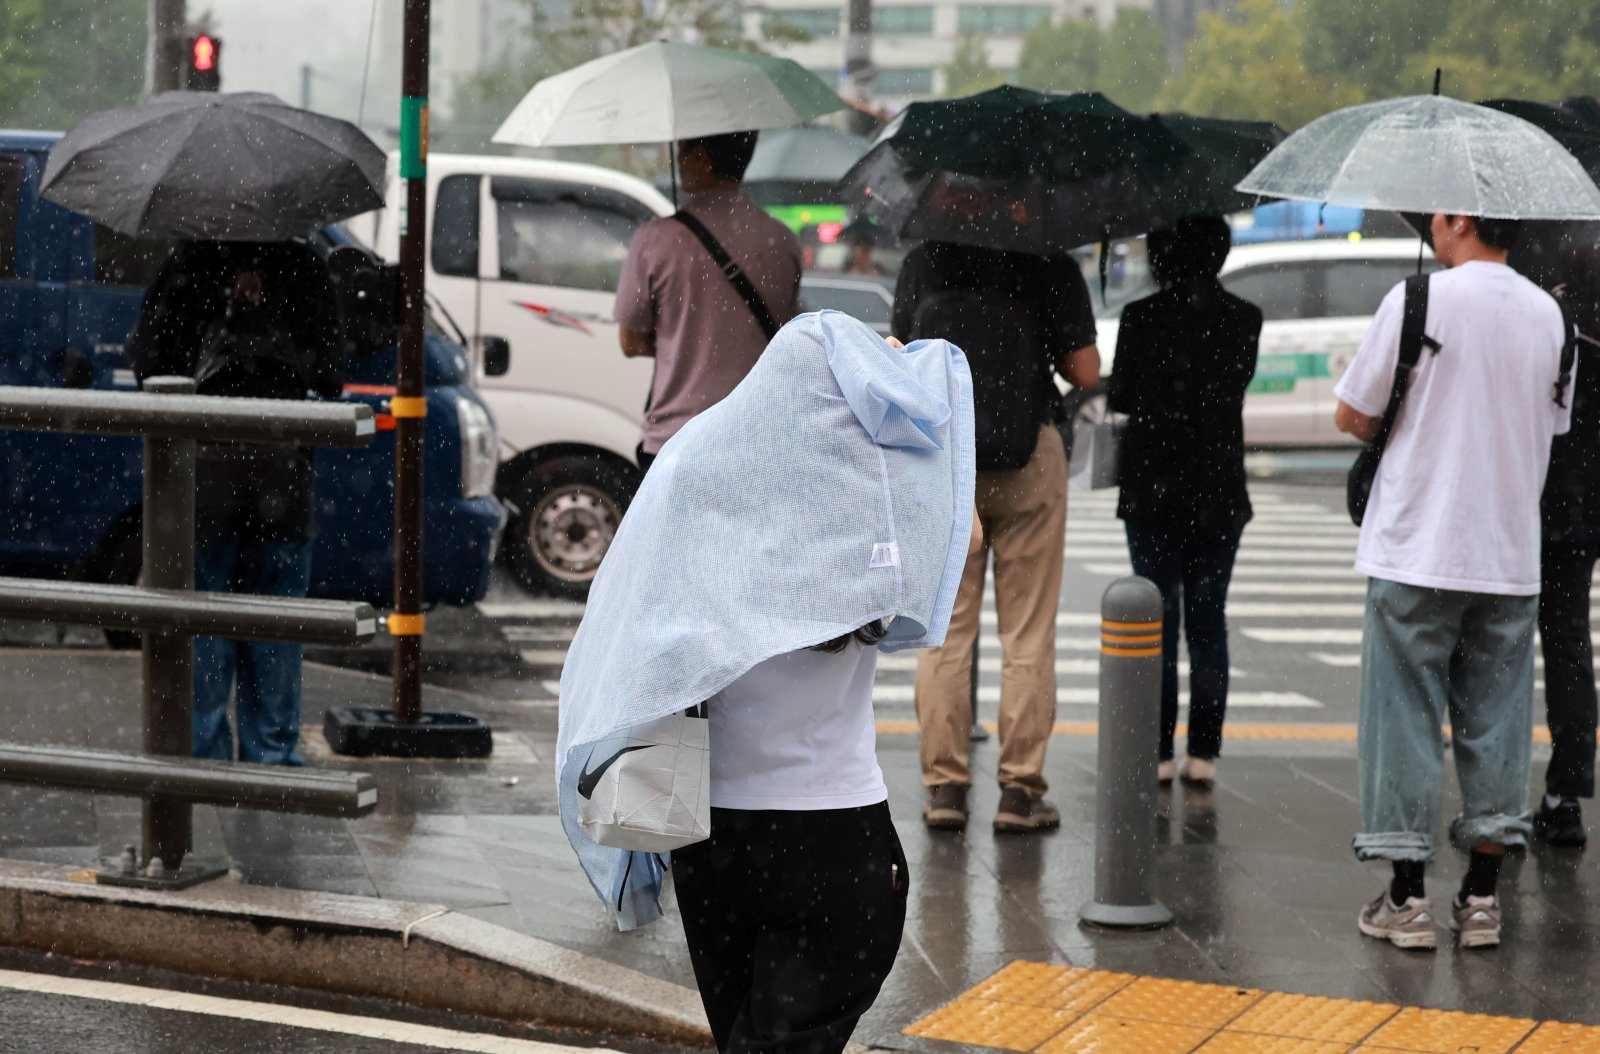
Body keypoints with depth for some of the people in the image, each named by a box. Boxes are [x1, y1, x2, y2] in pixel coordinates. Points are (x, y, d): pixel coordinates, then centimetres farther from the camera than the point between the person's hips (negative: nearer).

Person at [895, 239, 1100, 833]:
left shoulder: (923, 262, 1)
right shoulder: (1051, 266, -7)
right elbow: (1085, 373, -5)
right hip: (1029, 458, -2)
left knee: (945, 629, 8)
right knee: (1027, 633, 4)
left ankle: (944, 785, 7)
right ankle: (1020, 789, 4)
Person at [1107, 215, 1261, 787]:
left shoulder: (1142, 317, -10)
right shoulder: (1244, 318, -2)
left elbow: (1120, 398, -3)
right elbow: (1239, 384, 10)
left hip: (1153, 488, -2)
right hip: (1219, 491, 2)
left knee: (1158, 618, 4)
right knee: (1208, 619, 9)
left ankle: (1158, 751, 3)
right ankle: (1204, 751, 8)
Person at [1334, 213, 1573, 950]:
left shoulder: (1418, 300, -11)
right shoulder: (1548, 314, 5)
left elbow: (1351, 417, -6)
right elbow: (1551, 427, 15)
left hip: (1416, 551, -4)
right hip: (1511, 553, 4)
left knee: (1406, 719, 4)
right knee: (1495, 724, 10)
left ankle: (1407, 897, 5)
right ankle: (1481, 898, 13)